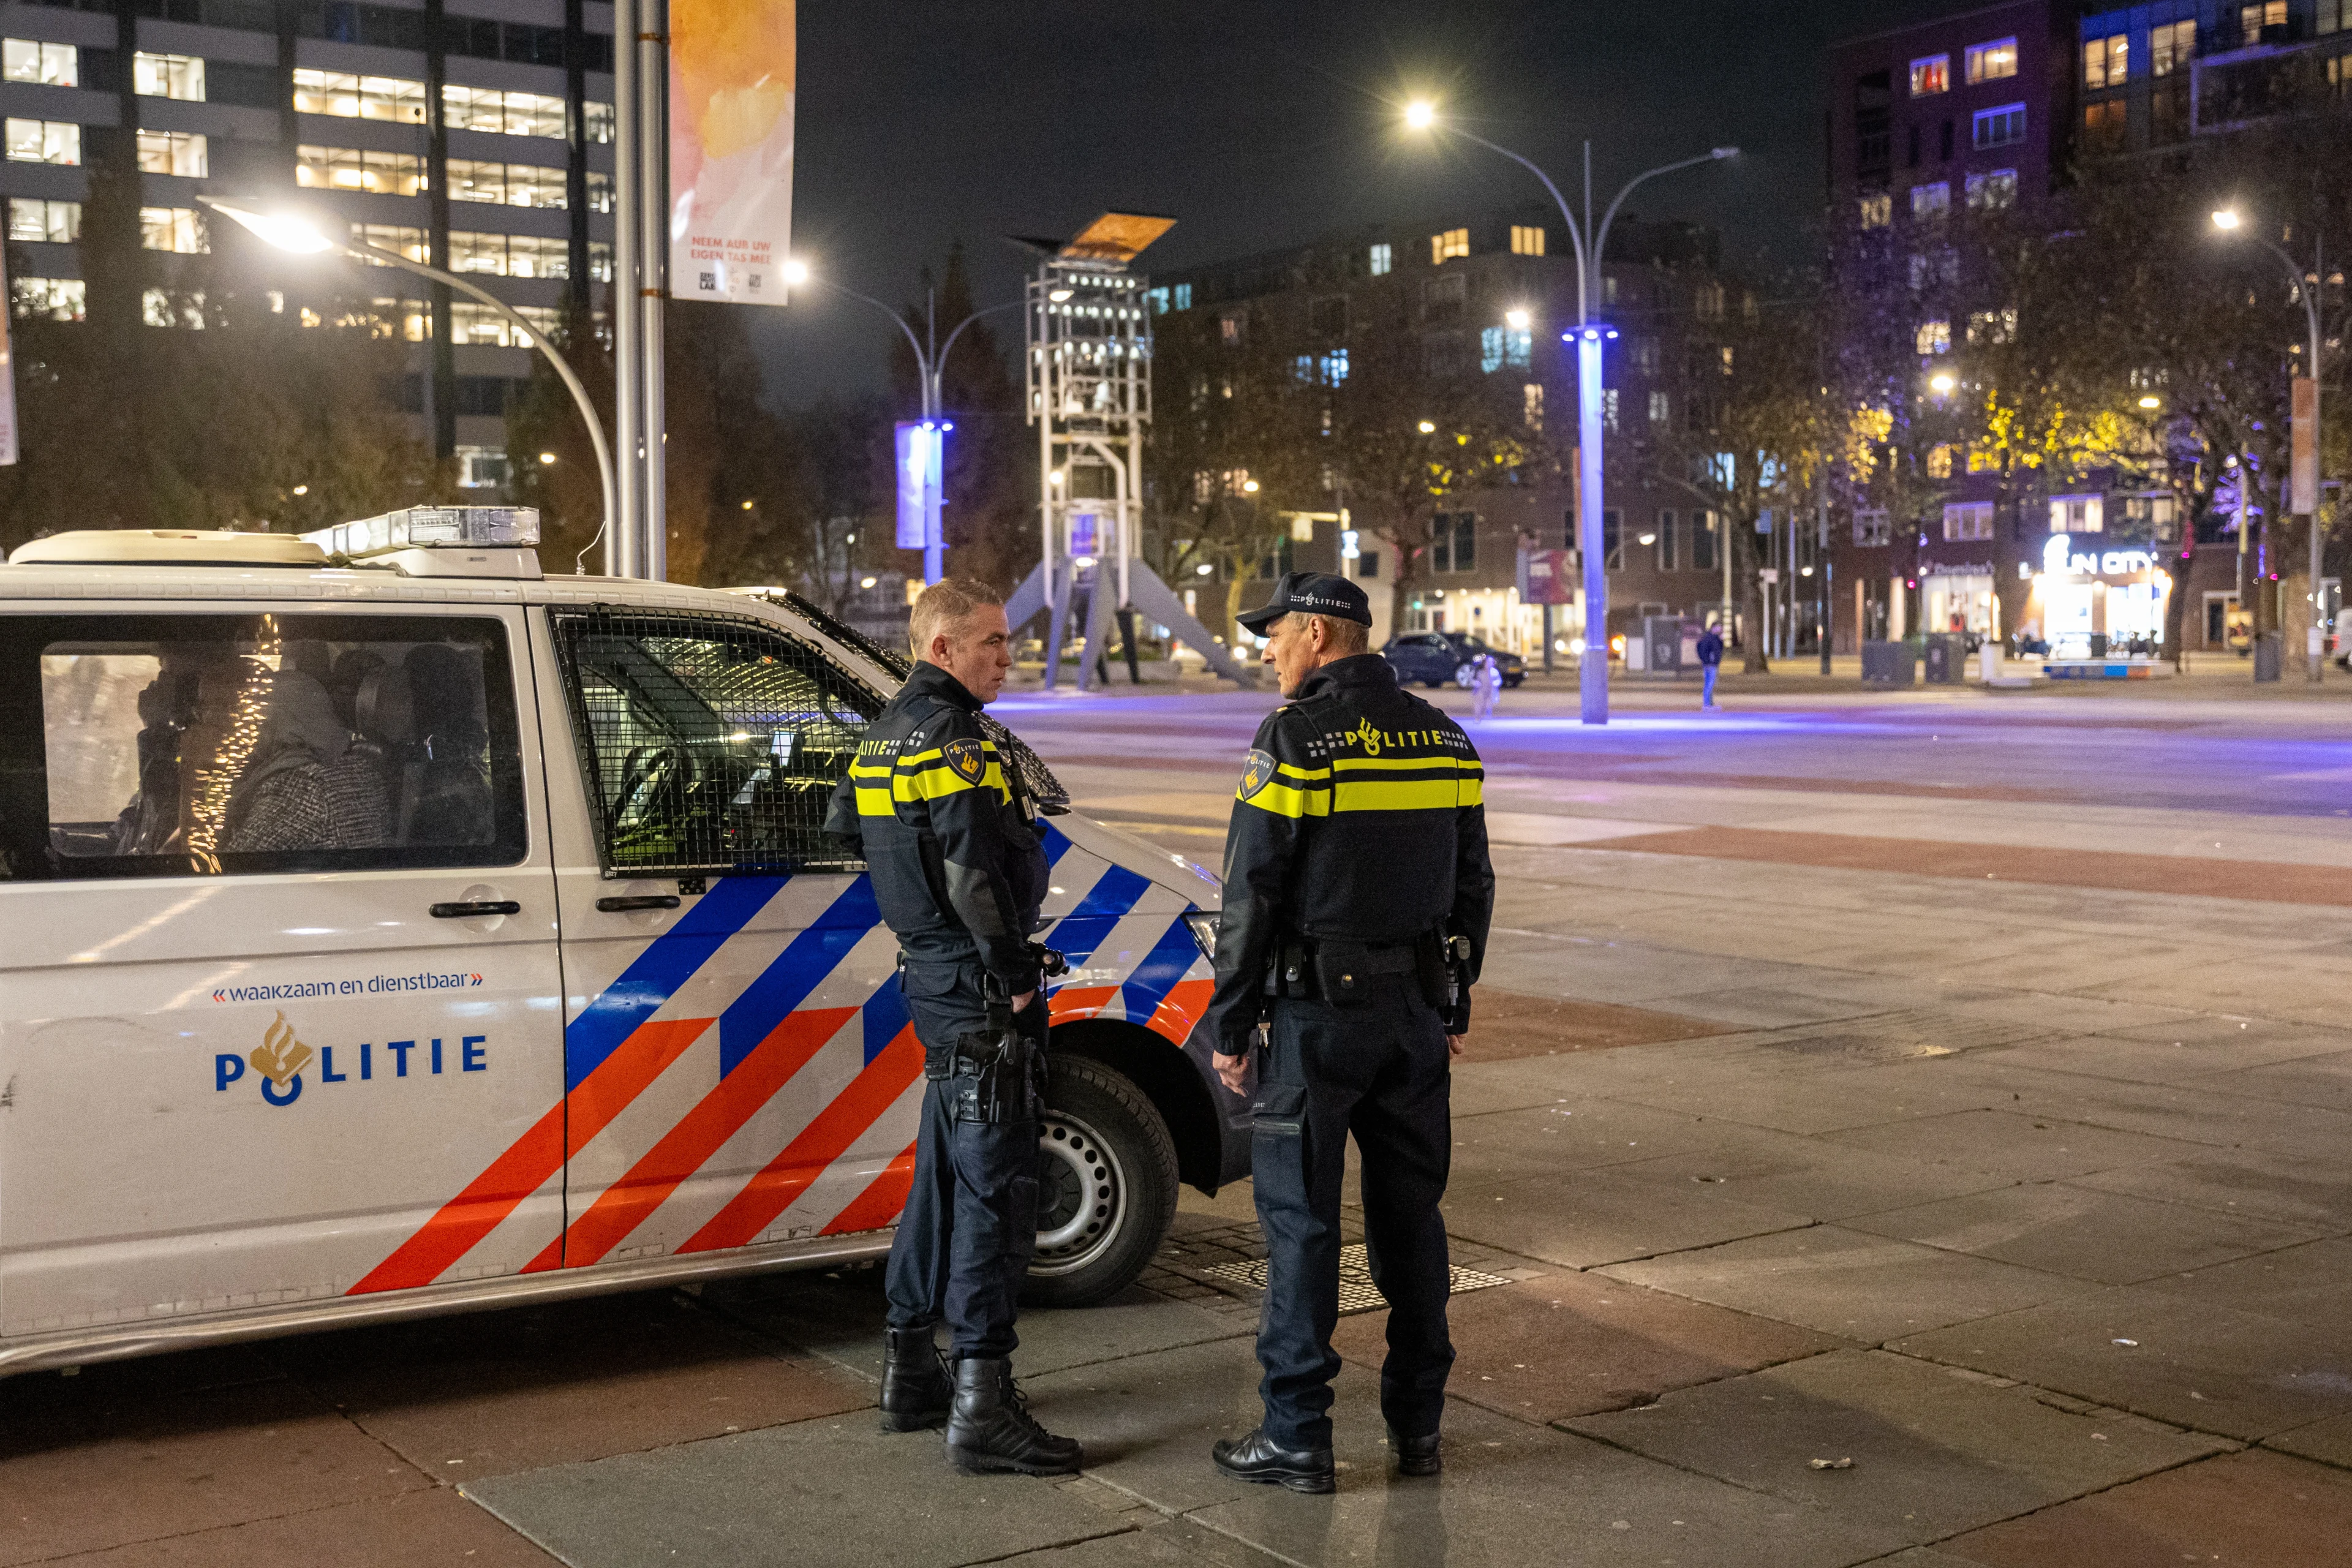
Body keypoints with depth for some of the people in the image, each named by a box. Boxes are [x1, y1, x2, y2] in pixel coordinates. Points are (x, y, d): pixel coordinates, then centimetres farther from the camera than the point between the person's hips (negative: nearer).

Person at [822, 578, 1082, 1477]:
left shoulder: (887, 735, 14)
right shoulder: (954, 739, -17)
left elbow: (842, 822, 31)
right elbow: (974, 874, -25)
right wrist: (1014, 977, -16)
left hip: (932, 981, 10)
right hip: (978, 996, -10)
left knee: (944, 1180, 18)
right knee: (995, 1192, -7)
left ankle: (910, 1373, 26)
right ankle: (982, 1408, -5)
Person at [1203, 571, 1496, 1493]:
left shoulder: (1294, 739, -12)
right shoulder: (1444, 739, 9)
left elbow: (1251, 897, -13)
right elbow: (1473, 886, 14)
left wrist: (1228, 1025, -5)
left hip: (1319, 1011, -6)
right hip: (1417, 1013, 6)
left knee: (1301, 1219, 1)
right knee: (1409, 1212, 14)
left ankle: (1298, 1438, 6)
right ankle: (1417, 1425, 21)